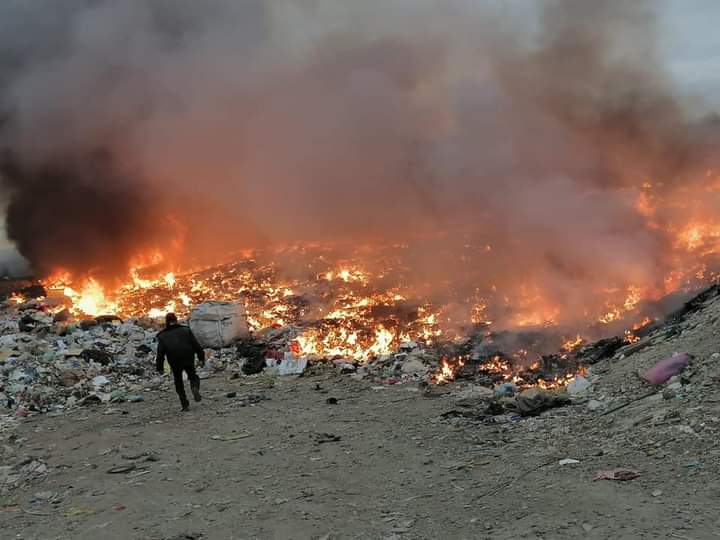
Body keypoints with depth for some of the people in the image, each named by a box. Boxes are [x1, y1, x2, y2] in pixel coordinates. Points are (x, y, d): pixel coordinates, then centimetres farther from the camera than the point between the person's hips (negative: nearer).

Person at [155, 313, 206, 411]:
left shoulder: (163, 336, 6)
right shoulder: (186, 330, 8)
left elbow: (160, 352, 0)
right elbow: (196, 345, 2)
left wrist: (160, 367, 4)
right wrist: (201, 358, 4)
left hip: (175, 363, 0)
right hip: (188, 360, 0)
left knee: (178, 383, 15)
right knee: (193, 376, 19)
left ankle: (185, 405, 6)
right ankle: (195, 387, -16)